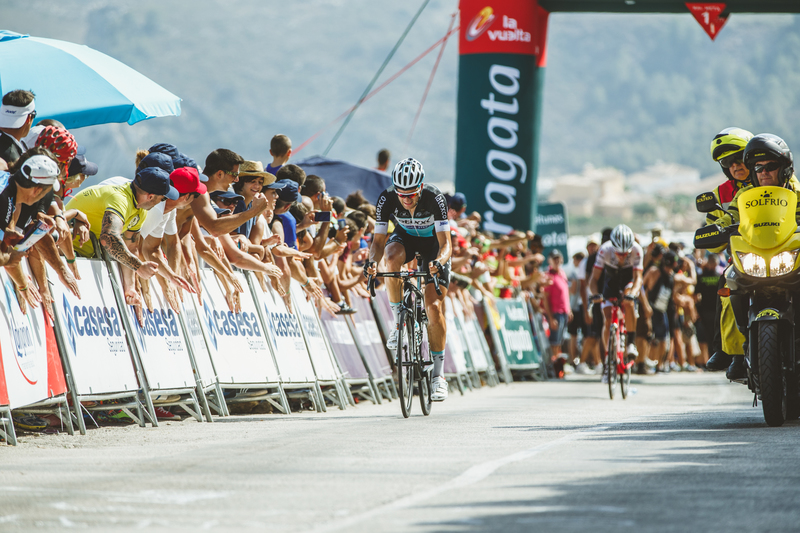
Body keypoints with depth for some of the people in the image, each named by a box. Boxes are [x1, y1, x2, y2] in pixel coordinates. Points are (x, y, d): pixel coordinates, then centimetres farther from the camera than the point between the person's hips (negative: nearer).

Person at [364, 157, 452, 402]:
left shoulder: (434, 198, -33)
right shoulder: (387, 199, -28)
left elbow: (445, 242, -33)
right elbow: (379, 240, -24)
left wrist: (439, 262, -55)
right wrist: (372, 261, -45)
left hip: (433, 243, -2)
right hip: (404, 238, 2)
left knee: (434, 306, -14)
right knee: (392, 258, -37)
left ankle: (438, 374, -4)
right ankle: (399, 321, -17)